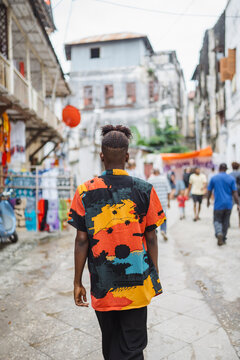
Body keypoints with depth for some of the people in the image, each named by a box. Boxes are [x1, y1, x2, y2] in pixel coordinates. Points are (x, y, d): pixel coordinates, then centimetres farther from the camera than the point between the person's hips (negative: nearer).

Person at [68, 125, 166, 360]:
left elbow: (82, 240, -6)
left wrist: (77, 282, 4)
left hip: (102, 285, 1)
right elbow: (151, 238, -3)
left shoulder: (85, 192, -7)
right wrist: (154, 277, 9)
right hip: (136, 281, -1)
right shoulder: (144, 190, -7)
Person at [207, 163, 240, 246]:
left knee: (217, 221, 7)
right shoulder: (231, 178, 0)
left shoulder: (213, 178, 0)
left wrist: (208, 200, 22)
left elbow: (209, 191, 6)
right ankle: (223, 239, 19)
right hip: (228, 204, 2)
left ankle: (219, 234, -21)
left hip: (218, 204, -1)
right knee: (225, 222, 14)